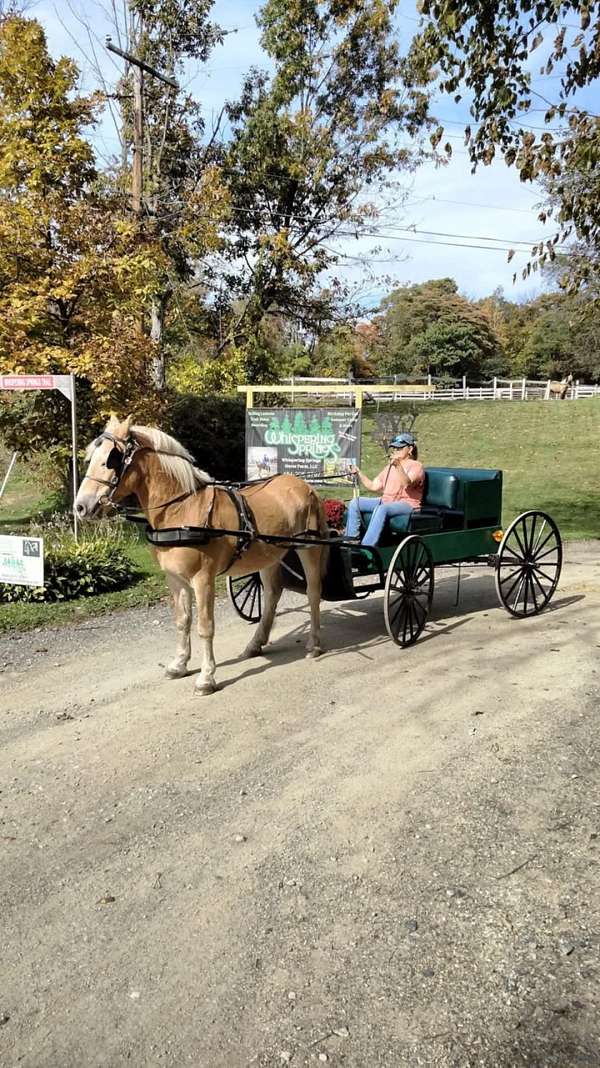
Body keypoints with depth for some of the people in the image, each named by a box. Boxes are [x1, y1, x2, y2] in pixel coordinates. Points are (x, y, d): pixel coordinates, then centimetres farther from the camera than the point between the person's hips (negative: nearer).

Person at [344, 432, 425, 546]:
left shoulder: (416, 466, -1)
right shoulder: (389, 466, 24)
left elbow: (407, 483, -24)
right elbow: (374, 486, 18)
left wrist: (398, 465, -37)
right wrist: (359, 473, 7)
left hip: (407, 504, -8)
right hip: (385, 501, 8)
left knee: (381, 509, -38)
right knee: (355, 502, -7)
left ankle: (366, 548, -42)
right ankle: (352, 538, -10)